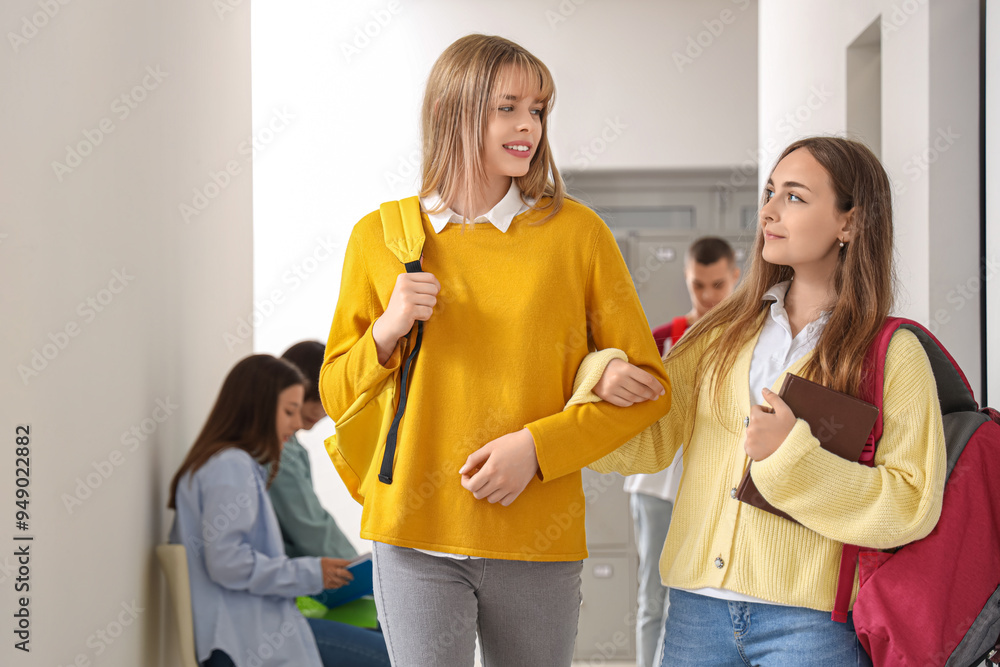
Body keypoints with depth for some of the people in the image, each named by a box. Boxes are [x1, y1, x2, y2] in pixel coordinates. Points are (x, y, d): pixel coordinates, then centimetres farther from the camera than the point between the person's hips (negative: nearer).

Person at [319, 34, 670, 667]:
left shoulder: (576, 232, 1)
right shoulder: (381, 237, 5)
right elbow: (338, 397, 11)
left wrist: (536, 447, -10)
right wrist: (387, 332, -9)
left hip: (538, 541, 0)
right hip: (415, 533, 0)